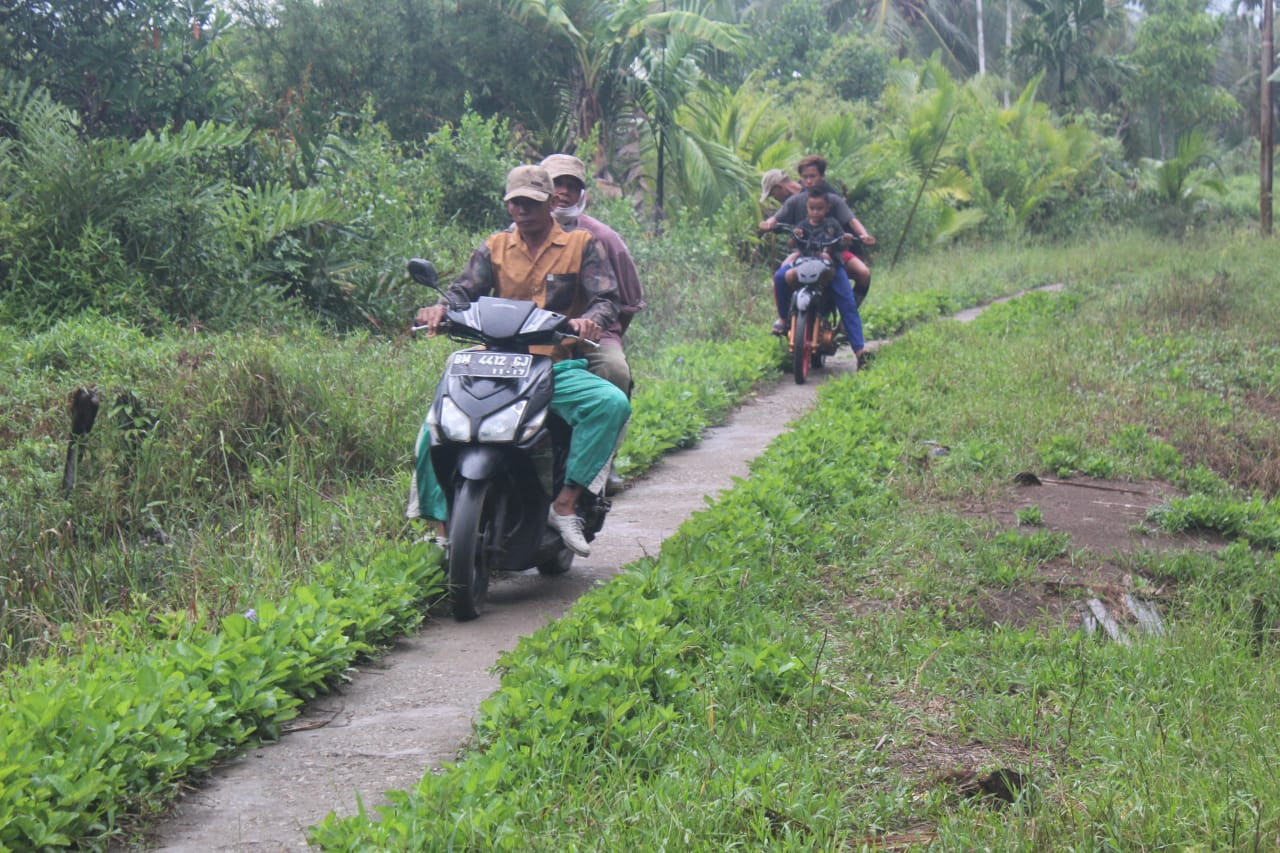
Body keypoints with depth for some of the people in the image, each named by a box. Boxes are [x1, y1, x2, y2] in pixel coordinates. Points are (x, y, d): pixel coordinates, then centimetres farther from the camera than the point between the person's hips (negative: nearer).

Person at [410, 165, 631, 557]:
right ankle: (442, 525, -10)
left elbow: (606, 299, -1)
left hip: (559, 367, -1)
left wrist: (591, 319, -27)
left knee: (612, 403, -31)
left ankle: (564, 504, -27)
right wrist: (441, 307, -20)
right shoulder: (494, 248, 15)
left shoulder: (582, 244, 8)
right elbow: (464, 289, 5)